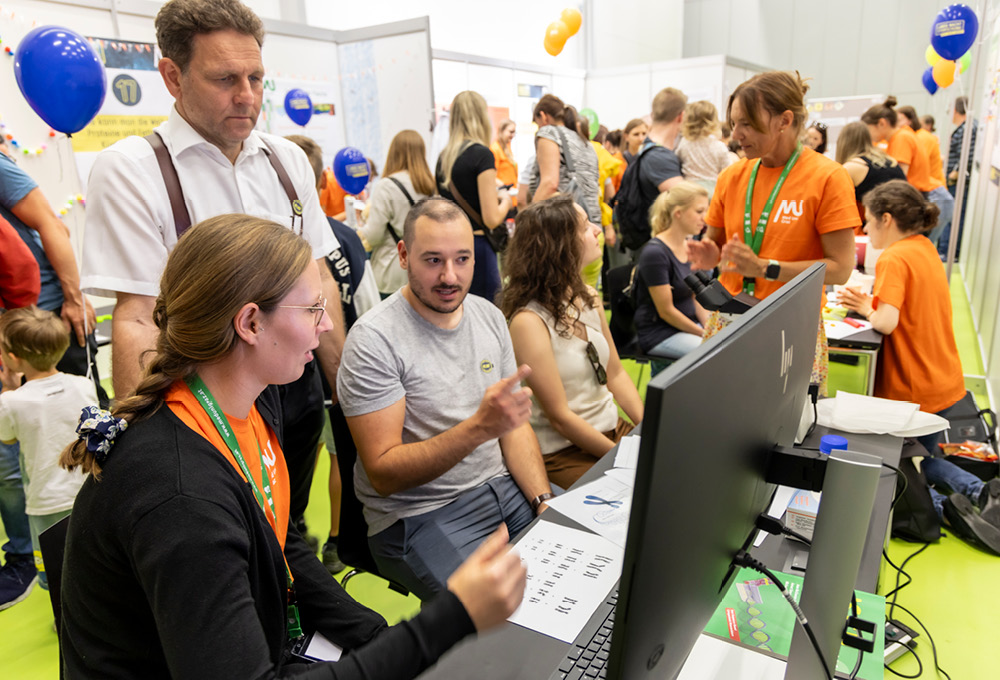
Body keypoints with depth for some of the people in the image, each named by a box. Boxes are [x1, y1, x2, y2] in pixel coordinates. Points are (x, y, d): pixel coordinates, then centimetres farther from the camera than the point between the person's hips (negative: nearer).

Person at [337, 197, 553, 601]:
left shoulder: (488, 315, 5)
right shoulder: (374, 340, -16)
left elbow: (514, 424, 10)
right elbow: (383, 473, -19)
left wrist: (545, 504, -5)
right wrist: (480, 425, -31)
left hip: (503, 486, 6)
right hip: (419, 517, -6)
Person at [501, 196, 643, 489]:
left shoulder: (587, 297, 5)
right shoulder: (529, 322, -19)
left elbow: (616, 374, 11)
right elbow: (560, 417, -17)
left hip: (613, 428, 7)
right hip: (564, 451, -7)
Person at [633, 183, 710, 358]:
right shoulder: (655, 253, -17)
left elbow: (695, 297, 14)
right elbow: (666, 311, -16)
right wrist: (705, 334, -12)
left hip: (690, 323, 8)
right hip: (659, 334, -8)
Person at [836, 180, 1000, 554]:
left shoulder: (894, 259, -21)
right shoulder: (925, 248, 6)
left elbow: (887, 322, -31)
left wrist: (865, 309, -12)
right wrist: (871, 302, 0)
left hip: (912, 390, -8)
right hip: (944, 382, 9)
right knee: (925, 458, 27)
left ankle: (945, 506, -6)